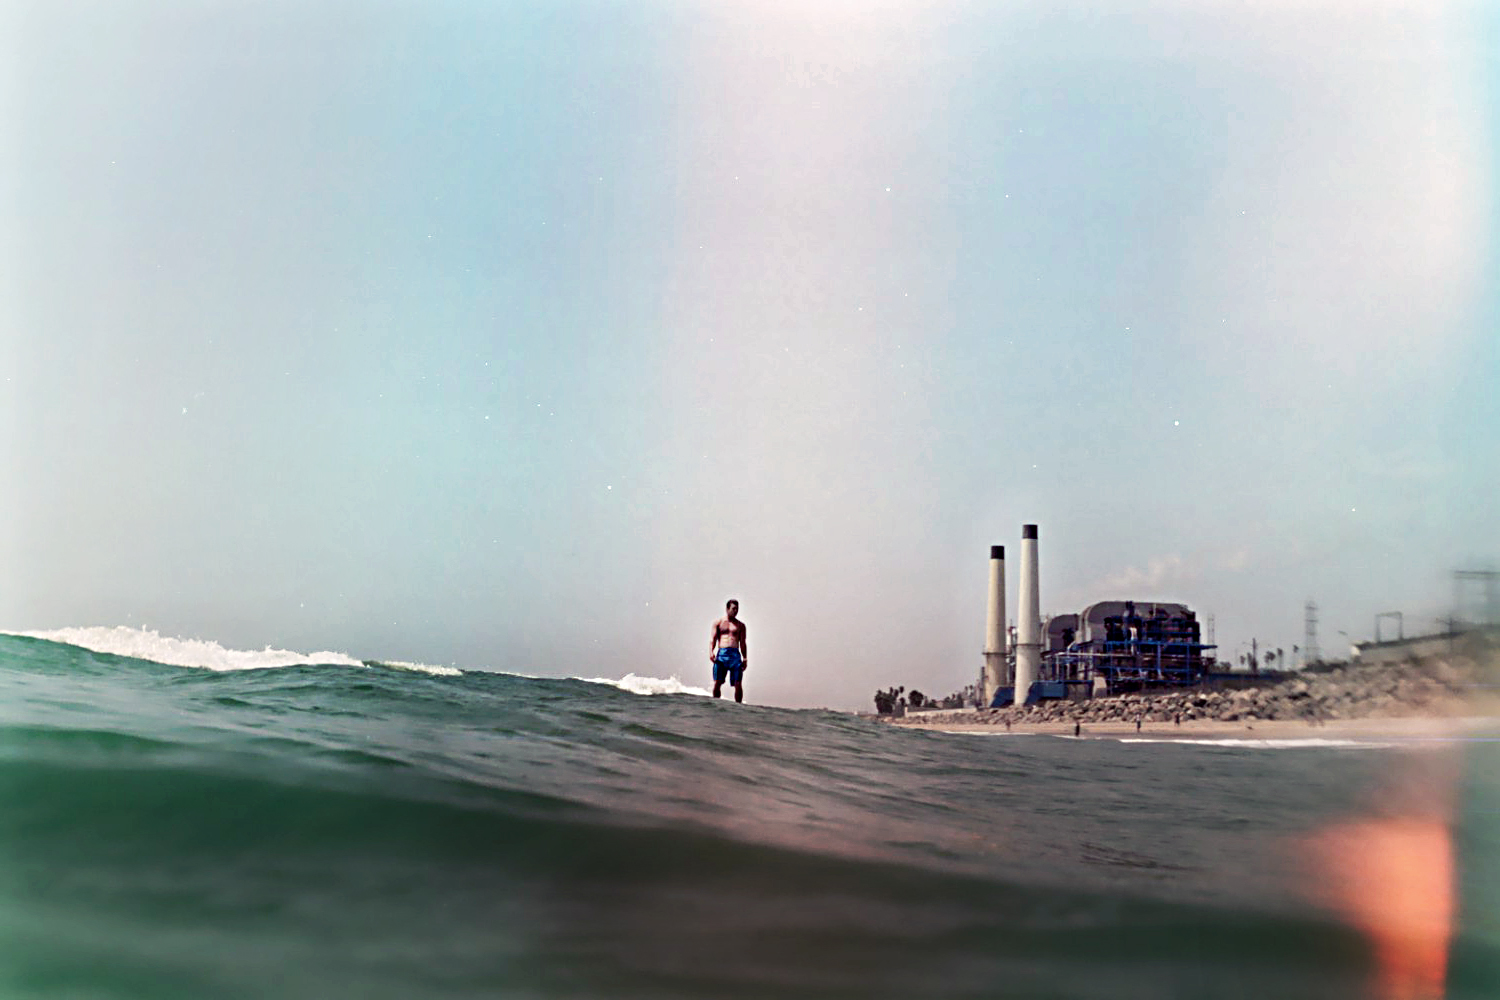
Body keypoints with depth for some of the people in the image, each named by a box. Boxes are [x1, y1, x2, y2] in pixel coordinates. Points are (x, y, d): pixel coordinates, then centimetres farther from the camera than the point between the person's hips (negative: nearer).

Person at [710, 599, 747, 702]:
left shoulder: (740, 625, 18)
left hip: (735, 655, 1)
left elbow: (742, 643, 16)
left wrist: (745, 659, 4)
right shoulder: (718, 623, 14)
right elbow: (713, 639, 8)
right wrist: (711, 652, -10)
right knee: (717, 683, -9)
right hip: (721, 654, -1)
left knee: (738, 684, -7)